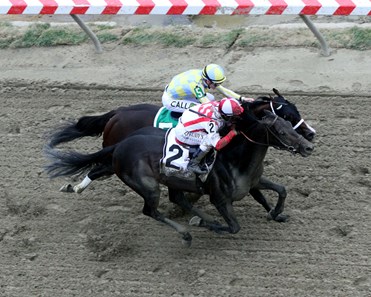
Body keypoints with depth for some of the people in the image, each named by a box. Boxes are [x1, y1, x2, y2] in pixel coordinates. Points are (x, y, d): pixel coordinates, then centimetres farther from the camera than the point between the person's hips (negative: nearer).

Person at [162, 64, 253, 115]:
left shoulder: (206, 76, -16)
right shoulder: (196, 84, -38)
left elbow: (224, 91, -10)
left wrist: (242, 98, -20)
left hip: (179, 92, 8)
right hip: (170, 99, -8)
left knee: (211, 98, 1)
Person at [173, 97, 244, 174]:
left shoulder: (218, 104, -14)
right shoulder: (212, 122, -35)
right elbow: (218, 145, -34)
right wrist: (233, 132, -29)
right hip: (182, 133, -9)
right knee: (210, 140, -23)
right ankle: (193, 164, -10)